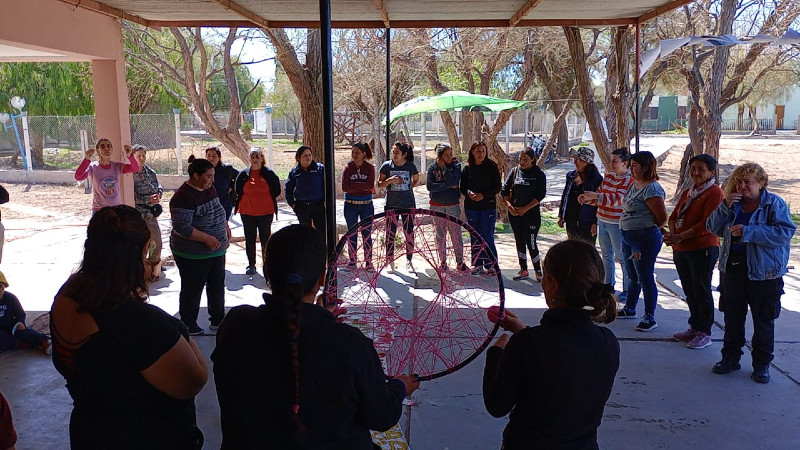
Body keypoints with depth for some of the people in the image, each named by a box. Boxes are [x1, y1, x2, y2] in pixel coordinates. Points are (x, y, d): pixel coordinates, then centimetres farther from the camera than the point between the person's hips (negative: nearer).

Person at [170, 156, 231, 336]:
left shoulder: (209, 189, 4)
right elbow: (182, 227, -28)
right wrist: (206, 238, -28)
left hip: (216, 250, 9)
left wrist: (225, 225, 4)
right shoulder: (184, 196, -24)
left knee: (217, 285, 18)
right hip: (193, 255, -9)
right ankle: (188, 326, 22)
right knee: (192, 289, 6)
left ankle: (217, 319, 33)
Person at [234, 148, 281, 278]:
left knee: (266, 239, 4)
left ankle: (266, 266, 11)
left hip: (265, 212, -2)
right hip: (247, 212, 2)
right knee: (249, 239, 9)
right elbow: (238, 191, 12)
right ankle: (251, 265, 21)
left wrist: (264, 199, 4)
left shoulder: (269, 173, -4)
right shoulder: (243, 174, 2)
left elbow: (276, 191, 2)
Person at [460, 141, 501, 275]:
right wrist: (469, 193, -15)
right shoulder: (467, 168, 4)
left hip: (488, 206, -3)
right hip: (471, 207, 3)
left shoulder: (492, 167, -3)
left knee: (487, 237, -4)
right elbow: (462, 187, 6)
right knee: (474, 237, 8)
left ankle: (491, 265, 7)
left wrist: (483, 195, -15)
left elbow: (497, 187, -3)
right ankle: (477, 265, 18)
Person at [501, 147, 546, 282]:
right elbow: (504, 190, 5)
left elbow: (540, 195, -8)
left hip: (532, 213, -4)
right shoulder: (514, 171, 5)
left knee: (531, 243, -7)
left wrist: (525, 208, -14)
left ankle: (538, 271, 8)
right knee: (520, 242, 10)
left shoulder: (539, 174, -3)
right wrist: (509, 206, -8)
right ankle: (523, 270, 21)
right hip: (514, 214, 4)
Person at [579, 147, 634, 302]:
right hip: (602, 221, 8)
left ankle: (627, 289, 9)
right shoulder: (608, 176, 10)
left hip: (617, 224, -8)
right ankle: (609, 285, 31)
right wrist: (587, 198, -5)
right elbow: (599, 194, 15)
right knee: (606, 255, 17)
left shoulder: (629, 180, -15)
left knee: (621, 256, -1)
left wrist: (595, 196, -38)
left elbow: (618, 198, -27)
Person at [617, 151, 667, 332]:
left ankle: (650, 318, 9)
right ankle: (629, 309, 35)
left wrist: (648, 230, -2)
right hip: (628, 236, 10)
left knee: (645, 279, -2)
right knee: (633, 276, 21)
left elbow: (662, 218, -17)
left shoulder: (652, 189, -19)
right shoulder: (634, 185, 10)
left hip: (645, 239, -10)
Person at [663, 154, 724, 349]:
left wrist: (680, 237, -19)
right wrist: (673, 234, -7)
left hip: (703, 249, -8)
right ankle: (694, 327, 28)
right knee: (689, 291, 15)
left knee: (701, 291, 0)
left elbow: (707, 223, -18)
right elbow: (674, 216, 13)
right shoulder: (687, 193, 17)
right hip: (681, 250, 8)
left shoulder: (715, 193, -9)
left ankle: (705, 333, 10)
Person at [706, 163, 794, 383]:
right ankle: (730, 358, 26)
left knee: (764, 320, 6)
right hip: (733, 268, 5)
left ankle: (762, 365, 19)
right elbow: (713, 228, 4)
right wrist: (725, 207, -11)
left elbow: (785, 232, -20)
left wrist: (748, 232, -24)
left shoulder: (775, 204, -7)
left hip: (764, 272, -5)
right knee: (732, 317, 13)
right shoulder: (734, 204, 8)